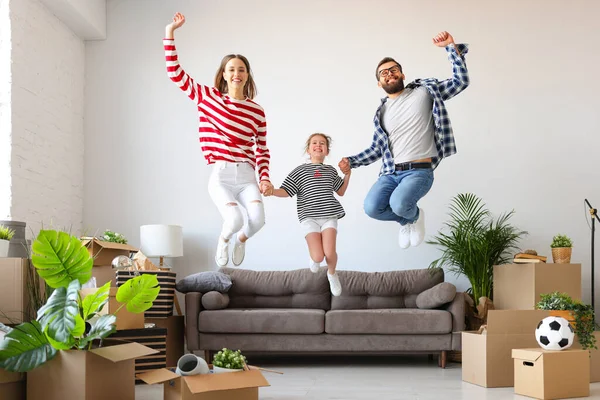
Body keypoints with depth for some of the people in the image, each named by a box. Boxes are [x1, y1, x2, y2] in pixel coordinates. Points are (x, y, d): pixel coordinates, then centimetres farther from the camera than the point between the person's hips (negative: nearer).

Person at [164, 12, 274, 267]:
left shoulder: (257, 112, 7)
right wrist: (170, 33, 1)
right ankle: (224, 240, 16)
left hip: (247, 175, 2)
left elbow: (262, 150, 13)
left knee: (257, 219, -21)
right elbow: (175, 74, 4)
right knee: (235, 220, -23)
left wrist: (264, 178, 1)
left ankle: (241, 239, 17)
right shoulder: (207, 97, 5)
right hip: (221, 174, -2)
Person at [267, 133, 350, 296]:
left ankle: (332, 274, 20)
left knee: (329, 253, -15)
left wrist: (347, 174, 14)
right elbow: (285, 191, 2)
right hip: (309, 217, -2)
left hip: (329, 216, 2)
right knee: (318, 256, -16)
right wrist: (270, 190, -16)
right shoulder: (300, 170, 6)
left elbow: (341, 191, 25)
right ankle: (314, 259, 25)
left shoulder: (331, 171, 17)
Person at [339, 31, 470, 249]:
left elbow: (461, 81, 0)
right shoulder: (382, 112, 17)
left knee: (399, 204, -33)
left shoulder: (425, 92, 7)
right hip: (390, 173, 4)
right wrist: (351, 161, 7)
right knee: (372, 208, -23)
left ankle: (414, 216, 8)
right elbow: (376, 149, 22)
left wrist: (452, 47, -7)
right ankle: (407, 219, 12)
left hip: (419, 171, -4)